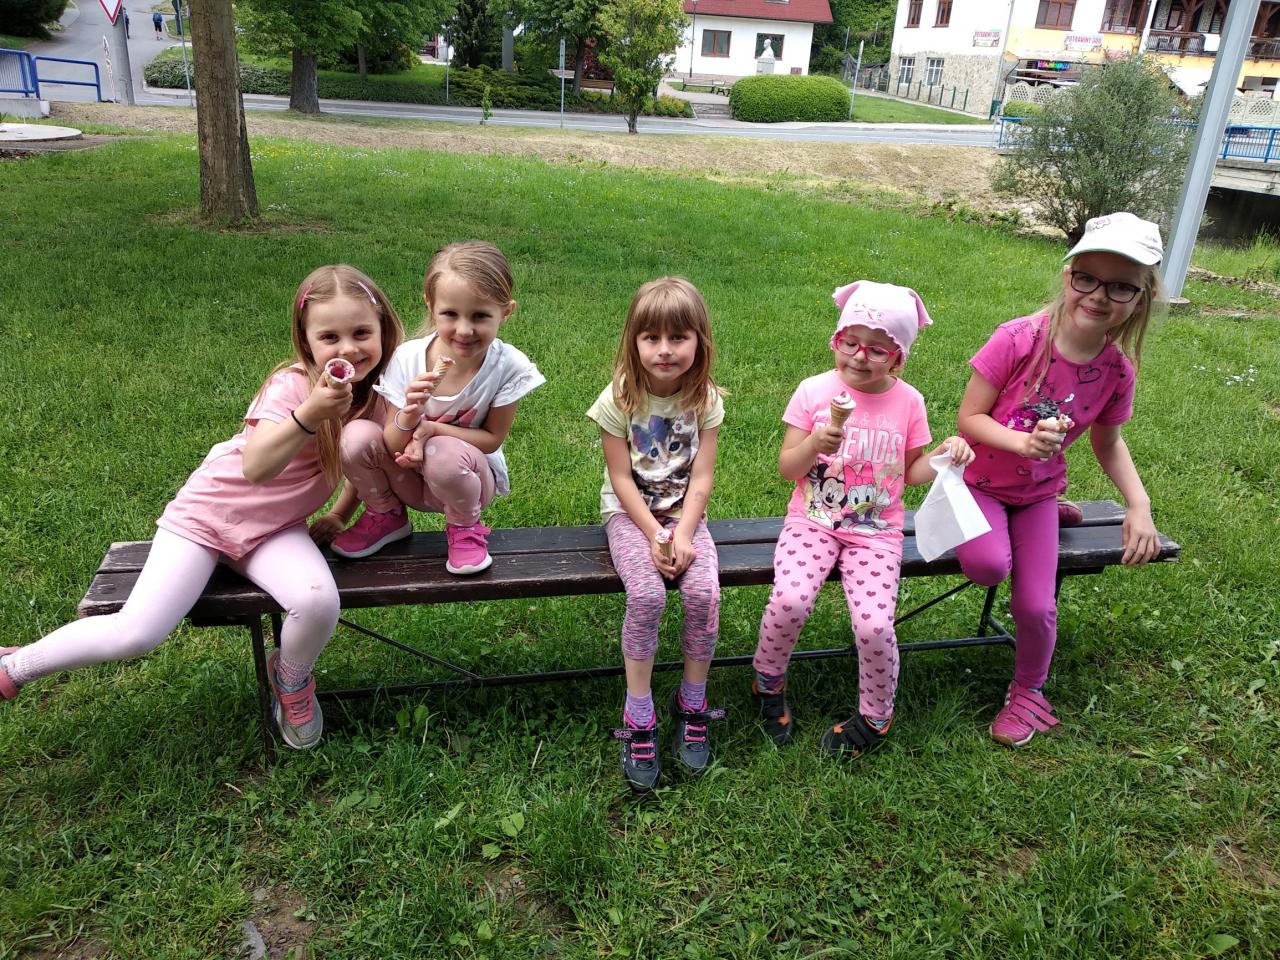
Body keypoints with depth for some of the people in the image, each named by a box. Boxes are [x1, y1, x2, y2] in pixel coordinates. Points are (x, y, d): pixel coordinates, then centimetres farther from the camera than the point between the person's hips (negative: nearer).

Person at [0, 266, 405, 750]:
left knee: (319, 602, -28)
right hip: (209, 510, -3)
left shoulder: (372, 392, -7)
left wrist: (339, 514, 5)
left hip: (274, 528, 4)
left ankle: (290, 678, 7)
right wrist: (310, 414, -53)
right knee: (136, 634, -16)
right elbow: (255, 467, -40)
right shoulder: (292, 385, -24)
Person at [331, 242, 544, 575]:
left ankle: (465, 527, -1)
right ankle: (386, 516, 7)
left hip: (470, 475, -2)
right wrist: (409, 414, -39)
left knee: (445, 456, -36)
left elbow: (492, 438, -12)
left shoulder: (509, 367, -22)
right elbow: (394, 446, -16)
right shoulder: (408, 358, -19)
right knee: (357, 435, -25)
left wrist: (431, 428, -27)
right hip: (409, 476, 2)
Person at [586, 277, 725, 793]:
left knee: (704, 592, -24)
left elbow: (701, 479, -7)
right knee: (646, 595, -28)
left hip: (684, 512, 2)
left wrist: (682, 535, -19)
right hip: (629, 512, -2)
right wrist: (654, 536, -18)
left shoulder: (705, 399, -5)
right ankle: (638, 720, -12)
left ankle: (692, 704, -1)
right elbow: (621, 479, -10)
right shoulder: (619, 399, -11)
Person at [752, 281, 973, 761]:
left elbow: (911, 471, 10)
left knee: (874, 624, -21)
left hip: (876, 531, 1)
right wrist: (814, 445, -22)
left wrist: (944, 454, -9)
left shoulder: (908, 402, 1)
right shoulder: (814, 391, -4)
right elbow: (787, 468, -2)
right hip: (812, 521, 0)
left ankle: (875, 716, 10)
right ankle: (769, 682, 6)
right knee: (789, 601, -28)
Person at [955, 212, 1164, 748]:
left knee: (1037, 607, -6)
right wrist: (1023, 443, -36)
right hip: (981, 481, -2)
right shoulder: (1018, 339, -25)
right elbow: (969, 418, -19)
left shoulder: (1117, 369, -12)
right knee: (987, 566, -29)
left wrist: (1139, 506, -9)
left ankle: (1027, 692, 27)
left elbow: (1108, 443, 5)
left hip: (1038, 489, 3)